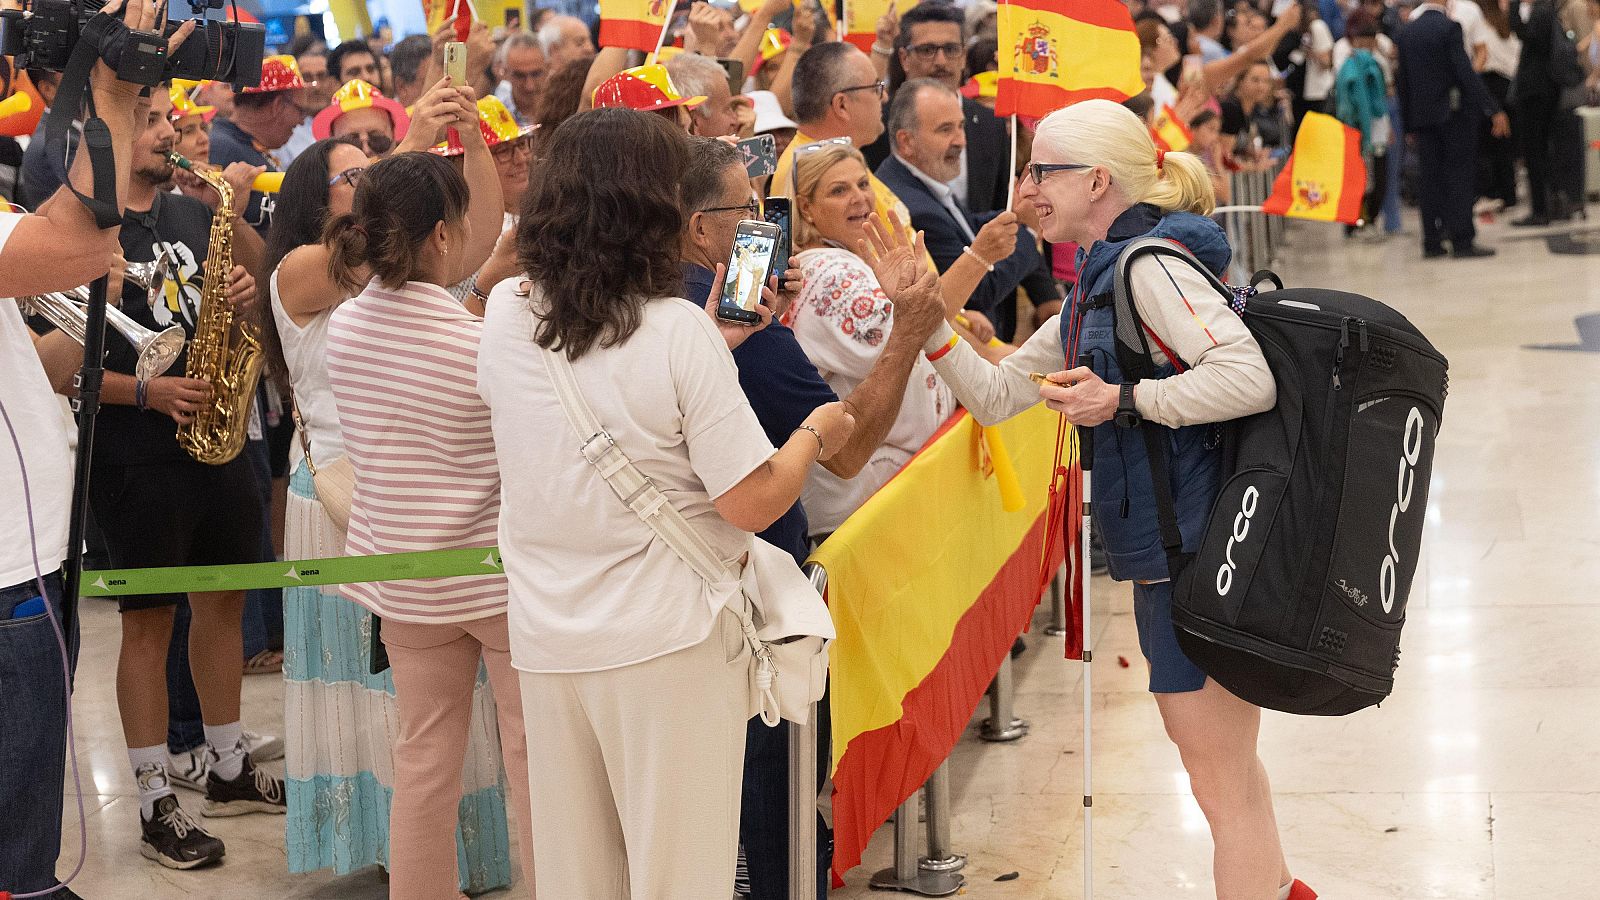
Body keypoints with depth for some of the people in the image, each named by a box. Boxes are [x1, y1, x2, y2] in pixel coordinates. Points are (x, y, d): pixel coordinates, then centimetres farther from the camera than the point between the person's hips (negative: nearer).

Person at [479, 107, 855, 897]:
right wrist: (815, 433, 4)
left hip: (545, 640, 5)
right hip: (666, 639, -5)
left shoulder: (506, 316, 1)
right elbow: (751, 503, -14)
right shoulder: (676, 331, -15)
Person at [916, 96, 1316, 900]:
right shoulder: (1097, 285, 15)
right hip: (1170, 551, 10)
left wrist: (1122, 400, -23)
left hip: (1200, 551, -10)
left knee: (1221, 781, 0)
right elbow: (996, 395, 17)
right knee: (1217, 759, 25)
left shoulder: (1148, 264, -16)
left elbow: (1251, 378, -28)